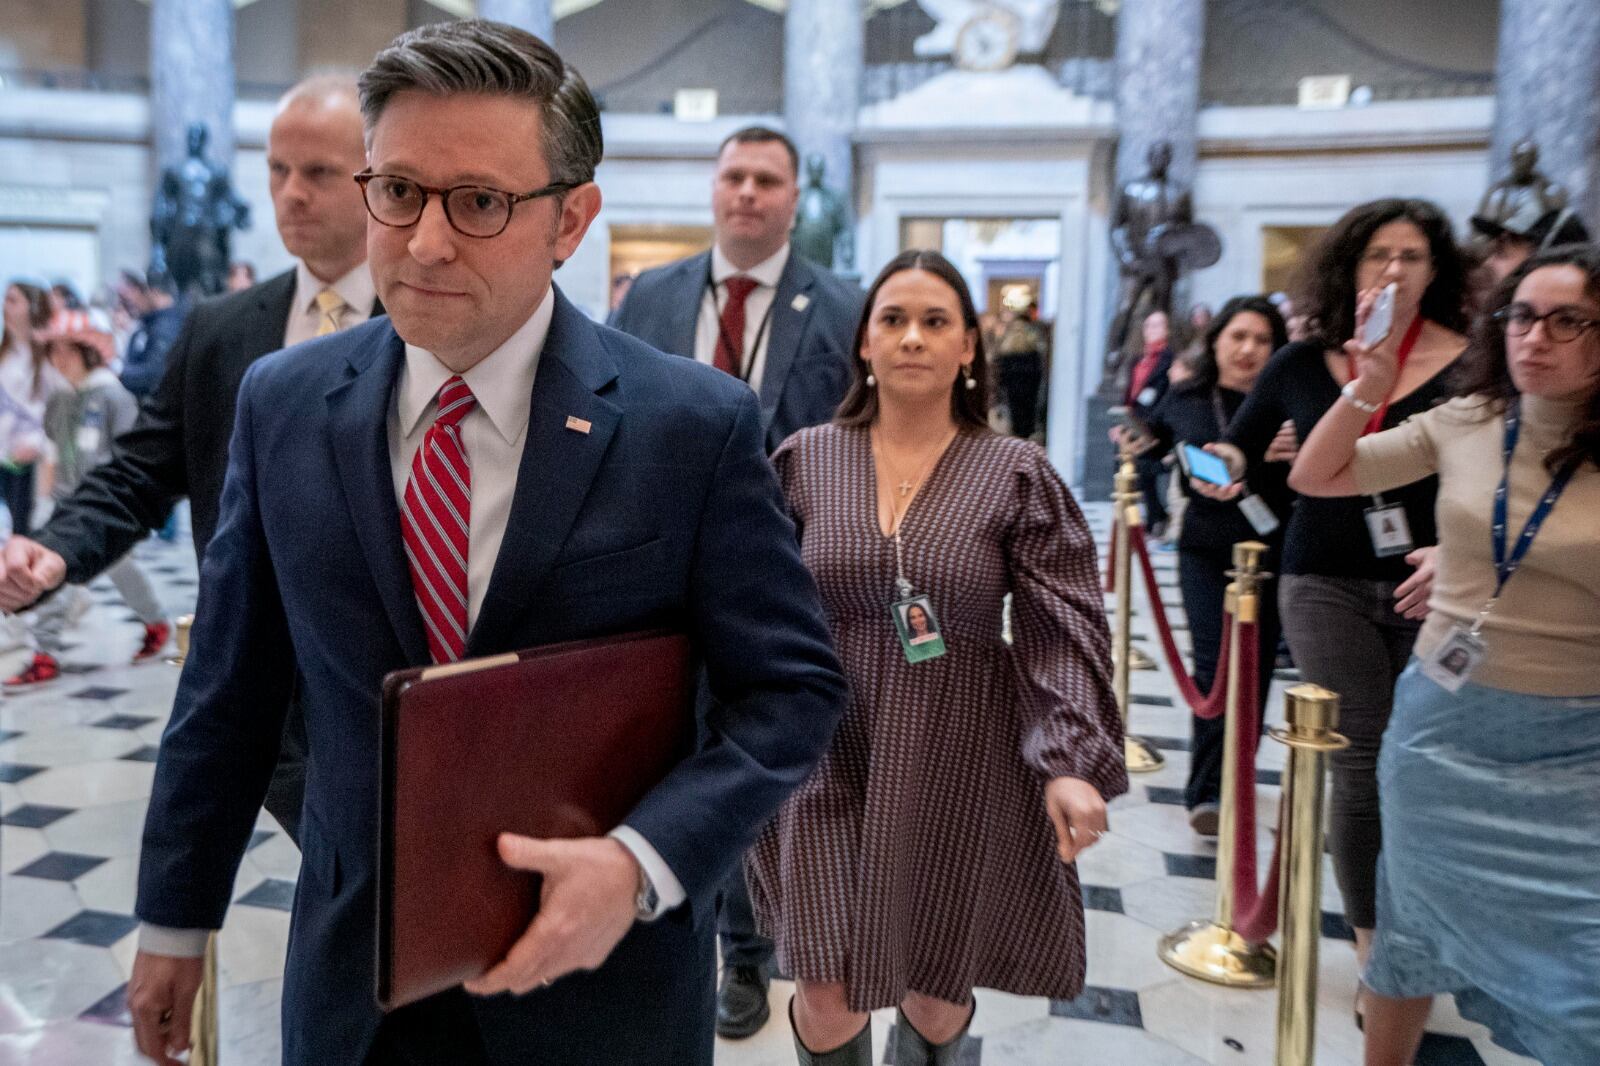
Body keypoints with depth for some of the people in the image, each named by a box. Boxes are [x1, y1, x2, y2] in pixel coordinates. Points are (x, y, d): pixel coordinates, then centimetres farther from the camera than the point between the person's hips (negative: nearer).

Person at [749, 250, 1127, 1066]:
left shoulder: (1017, 474, -5)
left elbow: (1065, 630, -7)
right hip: (829, 755, 1)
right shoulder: (806, 460, -1)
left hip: (958, 762, 0)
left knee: (936, 987, 15)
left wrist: (1073, 761, -17)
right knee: (829, 994, 1)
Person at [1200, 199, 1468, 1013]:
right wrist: (1227, 464, -9)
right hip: (1328, 585, 1)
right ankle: (1374, 951, 11)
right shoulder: (1303, 363, 2)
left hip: (1434, 588, 0)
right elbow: (1241, 439, 13)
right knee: (1361, 764, -1)